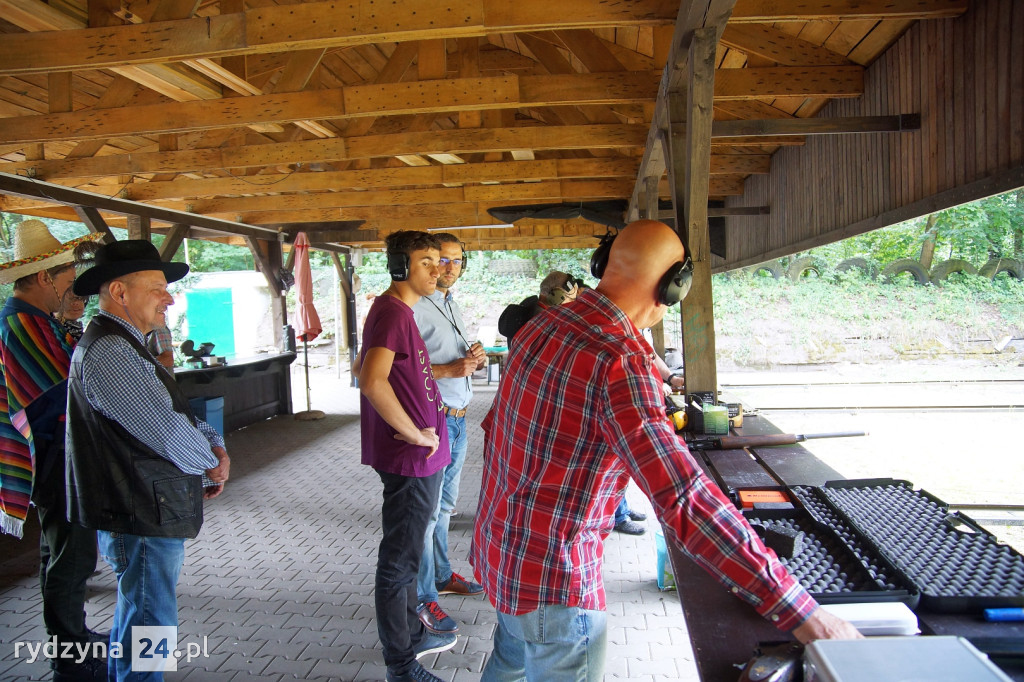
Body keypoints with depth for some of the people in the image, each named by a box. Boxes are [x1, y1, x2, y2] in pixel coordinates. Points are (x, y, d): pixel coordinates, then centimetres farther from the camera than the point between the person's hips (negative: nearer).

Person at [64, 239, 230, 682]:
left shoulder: (124, 347, 14)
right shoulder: (108, 352, -22)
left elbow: (178, 410, 15)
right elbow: (166, 430, -24)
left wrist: (215, 447, -3)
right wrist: (211, 463, -6)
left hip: (146, 511, 11)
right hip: (142, 517, -11)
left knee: (135, 614, 26)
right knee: (150, 627, 0)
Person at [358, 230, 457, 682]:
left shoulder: (395, 310, 13)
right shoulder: (394, 312, -19)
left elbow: (361, 370, 24)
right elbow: (372, 381, -33)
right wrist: (417, 435, -23)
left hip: (416, 456, 11)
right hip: (412, 458, -11)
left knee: (406, 554, 22)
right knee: (399, 561, 2)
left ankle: (412, 635, 39)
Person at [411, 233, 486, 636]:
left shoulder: (452, 306, 16)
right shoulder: (415, 308, -15)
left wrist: (475, 359, 2)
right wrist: (451, 368, -27)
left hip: (457, 419, 9)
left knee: (445, 504, 19)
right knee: (427, 510, -3)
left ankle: (442, 575, 33)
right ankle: (423, 599, 6)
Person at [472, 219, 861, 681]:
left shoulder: (543, 324, -2)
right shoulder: (621, 362, -28)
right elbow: (687, 502, -35)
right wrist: (801, 613, -32)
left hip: (497, 542, 8)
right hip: (553, 574, -8)